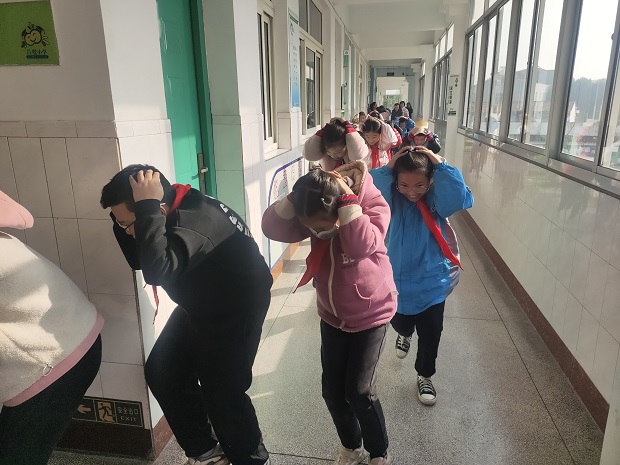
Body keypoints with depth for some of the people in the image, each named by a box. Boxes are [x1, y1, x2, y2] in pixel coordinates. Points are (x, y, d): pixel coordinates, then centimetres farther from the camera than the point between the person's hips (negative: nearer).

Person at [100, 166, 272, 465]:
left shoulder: (195, 220, -35)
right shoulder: (171, 213, -7)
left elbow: (157, 270, -51)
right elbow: (138, 260, 2)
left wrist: (147, 206, -44)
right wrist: (121, 218, -12)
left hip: (236, 308, -9)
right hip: (200, 304, 9)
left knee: (221, 388, -7)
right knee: (162, 373, 10)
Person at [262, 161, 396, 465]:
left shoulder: (374, 205, -22)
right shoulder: (312, 214, -11)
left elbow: (361, 246, -40)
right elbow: (272, 228, -22)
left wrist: (347, 198, -36)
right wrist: (295, 197, -32)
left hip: (371, 314, -4)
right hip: (332, 315, 4)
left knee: (359, 391, -5)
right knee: (332, 390, 8)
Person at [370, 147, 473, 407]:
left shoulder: (437, 200, -12)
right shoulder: (393, 199, -11)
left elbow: (463, 199, -31)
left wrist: (441, 166, -30)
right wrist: (387, 169, -34)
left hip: (432, 281, 0)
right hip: (398, 279, 1)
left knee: (430, 335, 10)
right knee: (399, 323, 21)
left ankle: (424, 377, 35)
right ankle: (405, 334, 60)